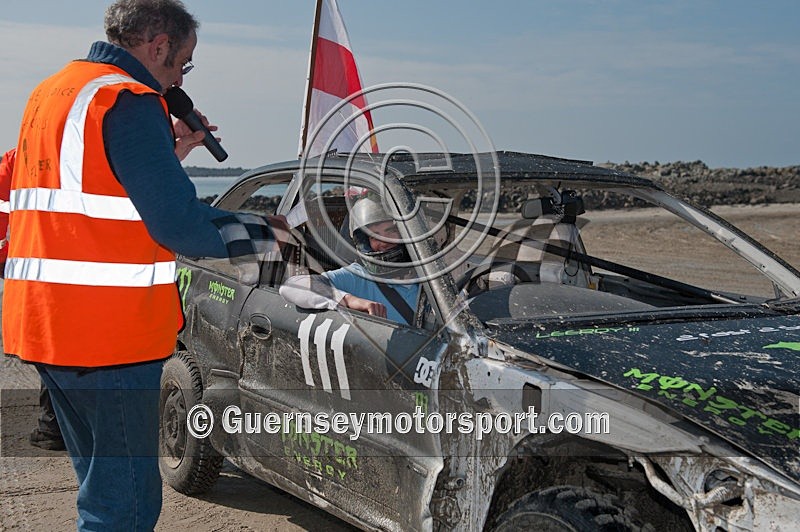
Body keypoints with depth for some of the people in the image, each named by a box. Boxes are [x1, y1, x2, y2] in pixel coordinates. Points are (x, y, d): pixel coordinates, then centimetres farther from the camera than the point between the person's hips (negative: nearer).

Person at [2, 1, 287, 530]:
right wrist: (262, 232, 0)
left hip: (43, 323, 10)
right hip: (106, 332, -10)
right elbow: (179, 224, -16)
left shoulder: (52, 92, 19)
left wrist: (169, 151, 20)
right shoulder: (128, 101, -12)